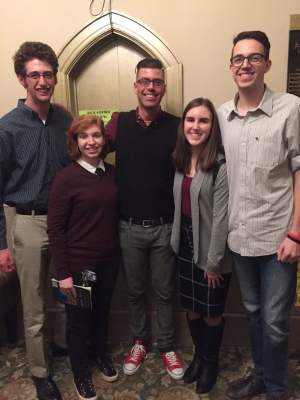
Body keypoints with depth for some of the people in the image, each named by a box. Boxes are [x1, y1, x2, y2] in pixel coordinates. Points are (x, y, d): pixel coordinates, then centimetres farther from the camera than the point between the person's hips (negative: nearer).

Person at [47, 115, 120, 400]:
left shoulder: (111, 173, -1)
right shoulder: (66, 178, -16)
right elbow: (55, 229, -14)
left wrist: (117, 249, 8)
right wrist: (63, 273, -14)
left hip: (109, 260, 5)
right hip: (79, 264, -4)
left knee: (102, 313, 23)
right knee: (78, 320, 15)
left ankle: (101, 355, 49)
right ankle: (80, 373, 39)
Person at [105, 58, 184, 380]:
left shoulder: (177, 126, -6)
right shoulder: (118, 123, -3)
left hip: (165, 227, -1)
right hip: (129, 227, 1)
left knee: (164, 291, 16)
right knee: (134, 290, 19)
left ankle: (166, 346, 39)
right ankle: (139, 341, 43)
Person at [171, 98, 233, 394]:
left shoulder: (220, 166, -18)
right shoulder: (180, 161, 3)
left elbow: (221, 217, -18)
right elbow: (179, 206, 7)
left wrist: (214, 261, -15)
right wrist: (178, 240, 4)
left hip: (211, 251, -5)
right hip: (185, 247, 6)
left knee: (211, 313, 13)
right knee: (191, 309, 20)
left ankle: (210, 362, 39)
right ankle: (198, 355, 44)